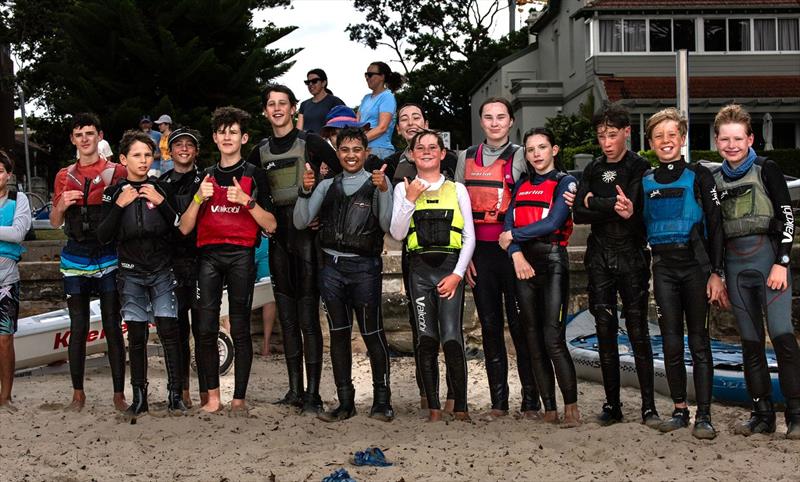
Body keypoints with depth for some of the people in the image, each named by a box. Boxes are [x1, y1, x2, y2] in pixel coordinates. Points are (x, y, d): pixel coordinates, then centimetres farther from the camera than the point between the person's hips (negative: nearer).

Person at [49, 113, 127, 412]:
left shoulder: (117, 172, 4)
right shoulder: (64, 177, 13)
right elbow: (55, 223, 16)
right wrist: (61, 205, -4)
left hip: (109, 257, -2)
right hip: (76, 258, 3)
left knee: (113, 327, -2)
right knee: (78, 328, 5)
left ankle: (119, 394, 4)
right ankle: (78, 394, 13)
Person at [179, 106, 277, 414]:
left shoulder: (254, 175, 7)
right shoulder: (204, 177, 17)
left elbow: (270, 225, 0)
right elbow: (184, 228, 10)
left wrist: (247, 200, -13)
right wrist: (199, 198, -5)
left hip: (241, 255, -3)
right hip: (209, 255, 3)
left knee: (240, 328, -3)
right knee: (206, 328, -4)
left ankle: (239, 398, 0)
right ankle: (213, 397, 2)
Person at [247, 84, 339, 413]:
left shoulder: (311, 143, -1)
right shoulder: (260, 152, 15)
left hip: (307, 234, -5)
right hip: (278, 238, 6)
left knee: (308, 318, -8)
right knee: (287, 318, 8)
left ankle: (312, 394, -5)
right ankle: (294, 390, 15)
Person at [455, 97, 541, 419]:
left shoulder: (521, 157, 3)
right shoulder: (467, 158, 13)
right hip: (480, 252, 3)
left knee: (520, 323, -2)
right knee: (490, 325, 6)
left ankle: (530, 399, 6)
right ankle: (498, 401, 13)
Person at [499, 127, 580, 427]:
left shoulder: (565, 183, 0)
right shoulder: (522, 185, 16)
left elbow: (553, 223, -13)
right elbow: (509, 223, 4)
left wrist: (513, 235, -5)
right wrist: (517, 255, -13)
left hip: (552, 261, -5)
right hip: (523, 263, 6)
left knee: (553, 339, -13)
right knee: (533, 340, 5)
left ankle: (571, 406, -4)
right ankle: (549, 409, 10)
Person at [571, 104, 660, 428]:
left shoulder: (640, 168, 0)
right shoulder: (592, 170, 13)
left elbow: (633, 205, -16)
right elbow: (579, 215, 3)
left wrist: (594, 202, -5)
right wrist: (614, 209, -11)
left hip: (632, 255, -4)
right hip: (599, 257, 4)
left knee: (638, 330, -4)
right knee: (605, 330, 4)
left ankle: (649, 406, 1)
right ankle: (612, 404, 11)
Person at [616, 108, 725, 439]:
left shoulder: (698, 176, 0)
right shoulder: (646, 182, 11)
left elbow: (715, 226, -3)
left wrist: (716, 273, -9)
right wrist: (629, 215, -5)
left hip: (696, 264, -3)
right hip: (663, 267, 3)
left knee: (698, 341, -1)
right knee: (671, 343, 4)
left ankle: (703, 415, 3)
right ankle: (679, 409, 16)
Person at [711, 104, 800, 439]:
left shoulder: (766, 170, 0)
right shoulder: (714, 180, 13)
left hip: (769, 258, -4)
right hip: (735, 264, 5)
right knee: (750, 341, 6)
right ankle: (762, 414, 11)